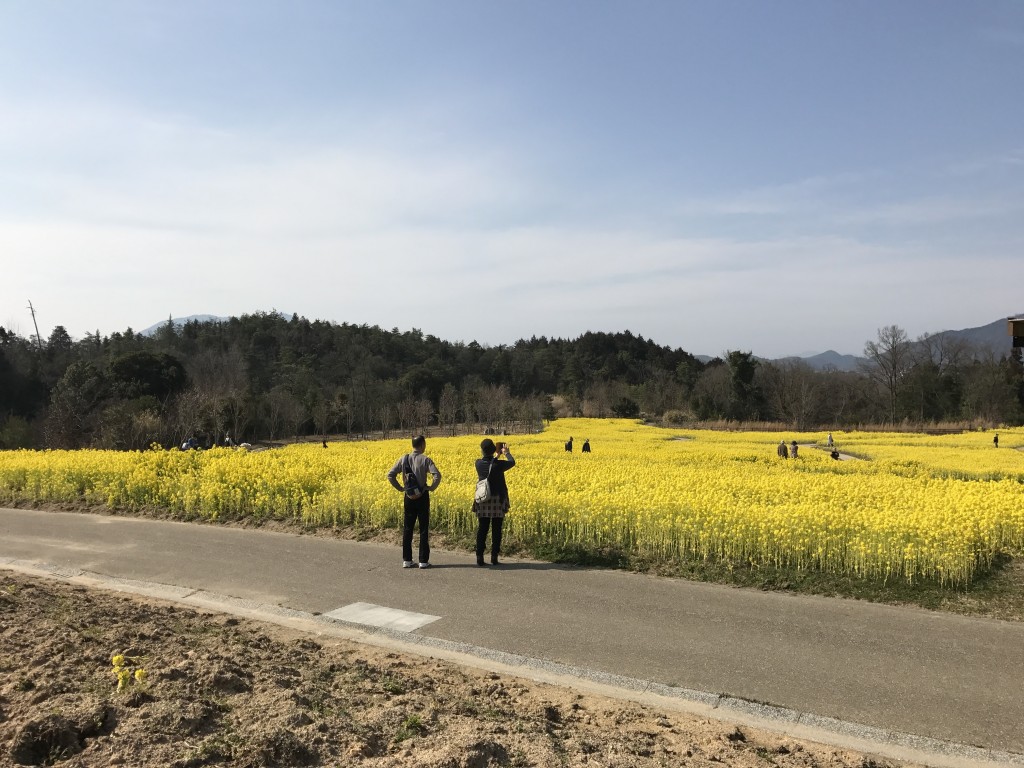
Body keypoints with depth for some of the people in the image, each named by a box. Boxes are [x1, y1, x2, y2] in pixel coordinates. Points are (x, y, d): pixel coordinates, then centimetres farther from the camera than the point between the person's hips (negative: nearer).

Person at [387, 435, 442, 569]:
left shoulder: (404, 459, 1)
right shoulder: (425, 459, -10)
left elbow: (390, 475, -1)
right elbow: (437, 475, -22)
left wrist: (400, 488, 6)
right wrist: (432, 488, -6)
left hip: (408, 497, 3)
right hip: (422, 497, -3)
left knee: (407, 529, 11)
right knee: (423, 529, 5)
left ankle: (406, 560, 14)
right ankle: (423, 561, 6)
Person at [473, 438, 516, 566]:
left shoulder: (478, 463, -6)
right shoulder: (498, 465, -13)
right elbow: (512, 462, 9)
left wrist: (497, 455, 29)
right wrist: (506, 452, 26)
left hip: (483, 501, 2)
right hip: (498, 501, -2)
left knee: (482, 529, 7)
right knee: (496, 529, 5)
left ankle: (479, 557, 6)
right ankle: (494, 557, 6)